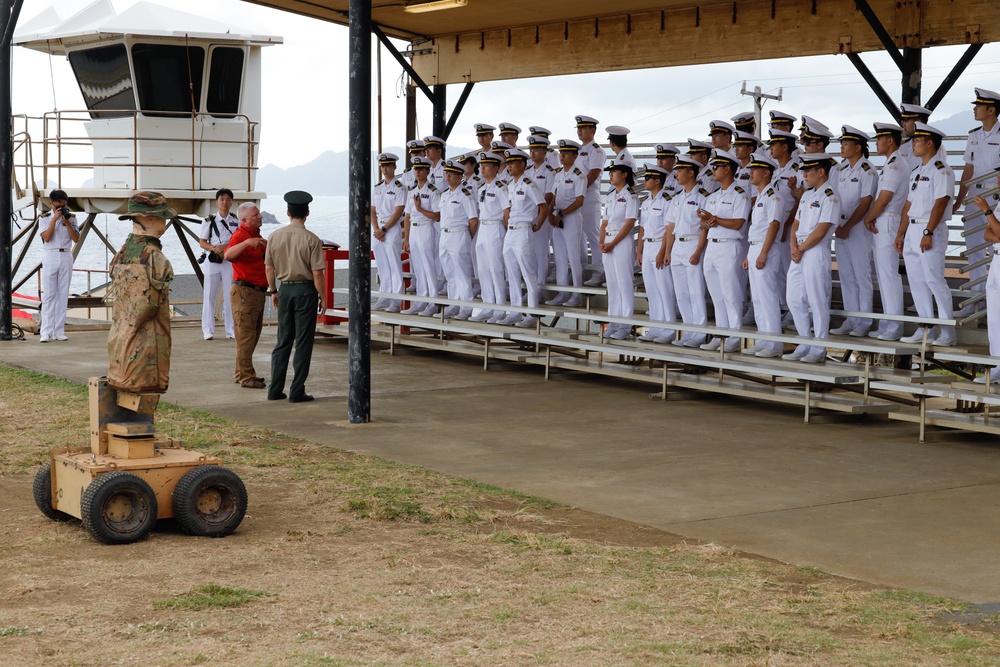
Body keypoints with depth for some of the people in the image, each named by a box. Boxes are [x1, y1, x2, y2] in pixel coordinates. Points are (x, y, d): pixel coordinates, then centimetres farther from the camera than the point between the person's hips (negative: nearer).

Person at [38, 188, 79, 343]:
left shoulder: (71, 217, 7)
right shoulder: (45, 218, 1)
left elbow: (76, 239, -1)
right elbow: (46, 237, -12)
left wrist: (67, 221, -11)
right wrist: (54, 219, -16)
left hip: (66, 257, 2)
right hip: (50, 256, -2)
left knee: (63, 294, 3)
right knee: (49, 295, -5)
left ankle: (59, 331, 6)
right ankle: (46, 332, -6)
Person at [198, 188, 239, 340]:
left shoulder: (237, 221, 7)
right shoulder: (209, 221, 5)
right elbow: (202, 242, 3)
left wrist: (225, 247, -14)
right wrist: (215, 248, -15)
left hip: (230, 261, 1)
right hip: (212, 261, -1)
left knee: (230, 296, 3)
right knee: (209, 295, -2)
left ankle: (231, 330, 8)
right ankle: (208, 330, 2)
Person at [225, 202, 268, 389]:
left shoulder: (257, 236, 18)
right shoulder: (240, 235, -13)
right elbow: (228, 255, -34)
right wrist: (248, 242, -44)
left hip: (258, 292, 10)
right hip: (245, 291, -10)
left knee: (253, 334, 15)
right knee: (246, 335, -7)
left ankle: (242, 373, 24)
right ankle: (246, 377, -5)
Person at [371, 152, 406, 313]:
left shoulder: (399, 187, -5)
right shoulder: (377, 188, 14)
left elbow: (398, 211, -11)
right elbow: (372, 211, 13)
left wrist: (384, 230, -14)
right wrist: (376, 229, -3)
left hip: (393, 228, -6)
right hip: (378, 229, 6)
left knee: (395, 265, -7)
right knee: (382, 265, 8)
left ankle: (396, 301, -7)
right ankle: (385, 298, 13)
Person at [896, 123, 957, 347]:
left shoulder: (941, 170, -10)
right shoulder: (917, 173, 18)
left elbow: (940, 204, -18)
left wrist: (928, 233, -23)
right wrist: (901, 234, 15)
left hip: (931, 231, -9)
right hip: (912, 231, 9)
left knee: (935, 281, -9)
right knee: (917, 282, 9)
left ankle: (948, 334, -4)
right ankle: (926, 330, 15)